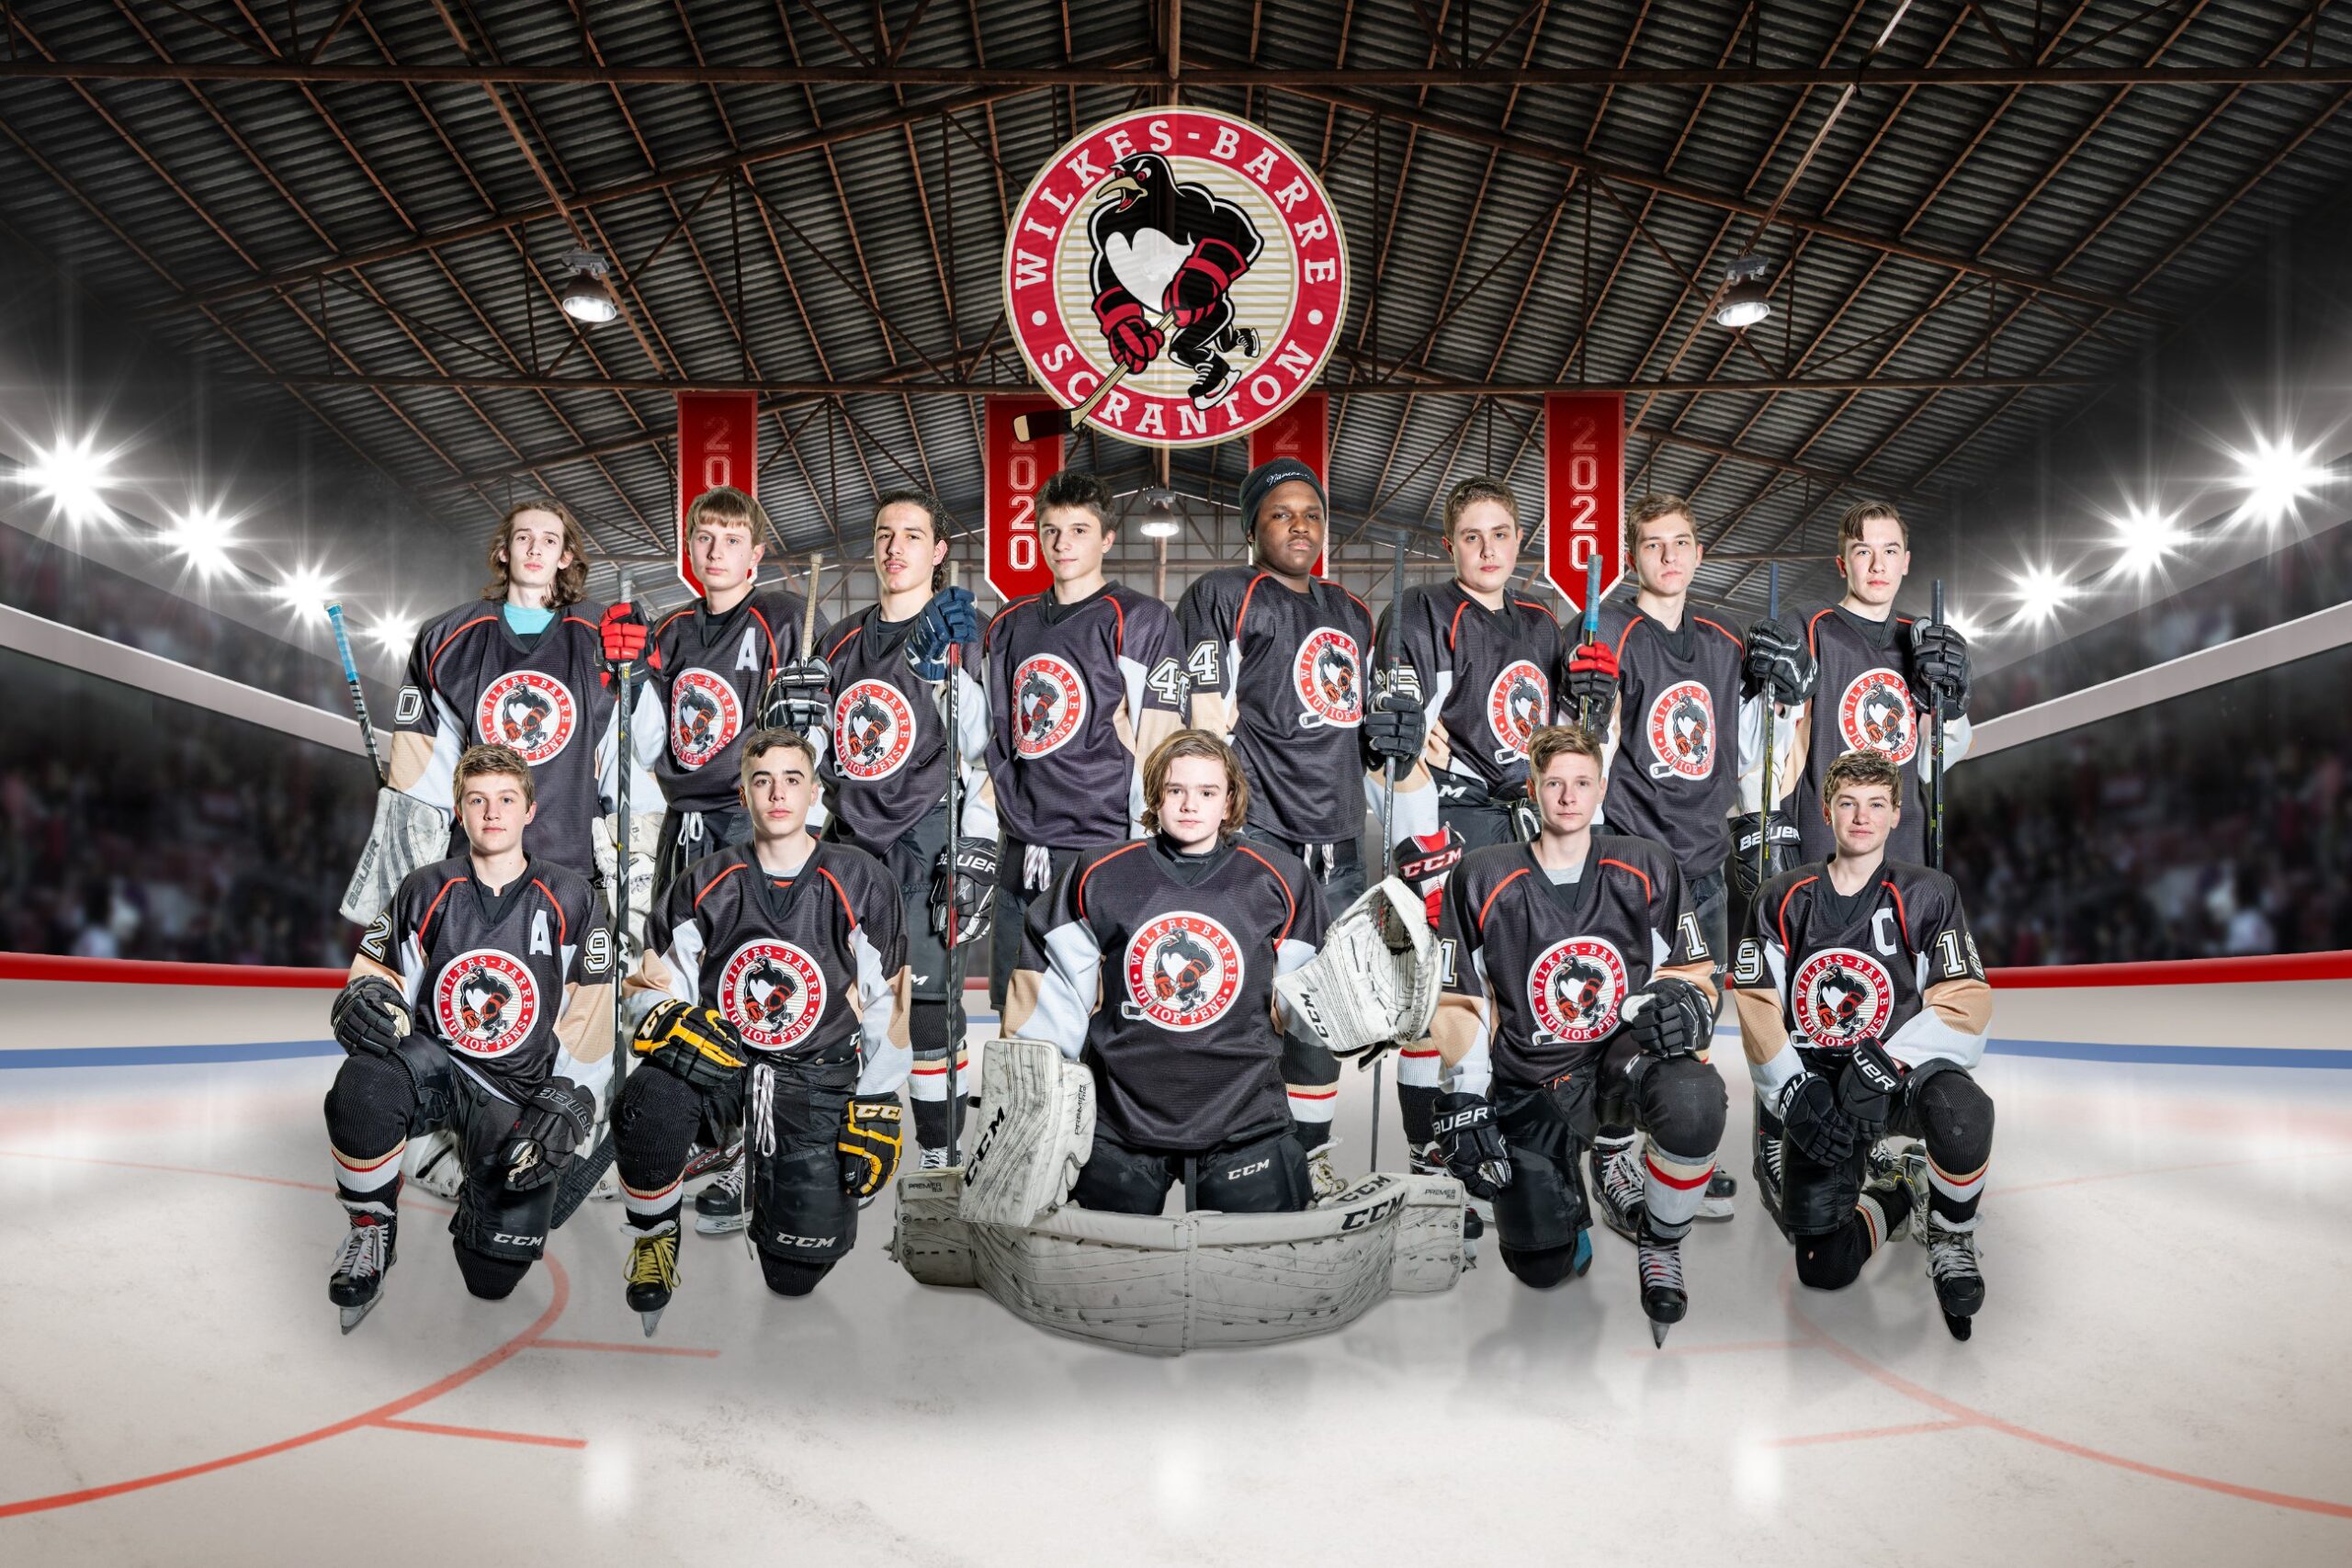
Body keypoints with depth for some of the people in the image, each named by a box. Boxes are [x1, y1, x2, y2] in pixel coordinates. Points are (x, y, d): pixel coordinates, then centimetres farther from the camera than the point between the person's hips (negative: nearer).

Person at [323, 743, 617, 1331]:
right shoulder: (426, 893, 1)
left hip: (522, 1094, 0)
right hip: (434, 1065, 1)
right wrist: (365, 999, -20)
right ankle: (370, 1231, -12)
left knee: (494, 1277, -9)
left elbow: (589, 1020, -2)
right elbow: (374, 976, 6)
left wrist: (565, 1111, -11)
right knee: (364, 1081, -37)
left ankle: (486, 1196, 29)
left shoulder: (571, 900, -2)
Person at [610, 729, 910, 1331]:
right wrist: (662, 1010, -16)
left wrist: (876, 1109, -1)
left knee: (794, 1274, -6)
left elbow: (888, 999, 2)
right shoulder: (705, 884, 0)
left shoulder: (864, 884, -5)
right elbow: (653, 981, 8)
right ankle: (654, 1234, -2)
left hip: (818, 1076, 0)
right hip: (716, 1056, 1)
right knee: (647, 1109, -36)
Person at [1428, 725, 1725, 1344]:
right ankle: (1567, 1198, 32)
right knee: (1542, 1265, -8)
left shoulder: (1646, 868, -2)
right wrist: (1464, 1099, -8)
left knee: (1693, 1103, -37)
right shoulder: (1483, 878, -4)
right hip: (1529, 1083, 1)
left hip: (1628, 1053, 0)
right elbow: (1460, 1003, 1)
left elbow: (1693, 975, 4)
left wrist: (1683, 1002, -20)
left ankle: (1659, 1239, -4)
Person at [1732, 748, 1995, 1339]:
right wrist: (1796, 1095, -16)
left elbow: (1965, 1006, -9)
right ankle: (1890, 1197, 22)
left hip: (1900, 1073, -1)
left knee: (1960, 1109, -39)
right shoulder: (1785, 898, 3)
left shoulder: (1927, 895, -1)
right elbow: (1756, 1009, -2)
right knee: (1825, 1266, -14)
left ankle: (1951, 1235, -8)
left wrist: (1884, 1065, -23)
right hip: (1810, 1088, 1)